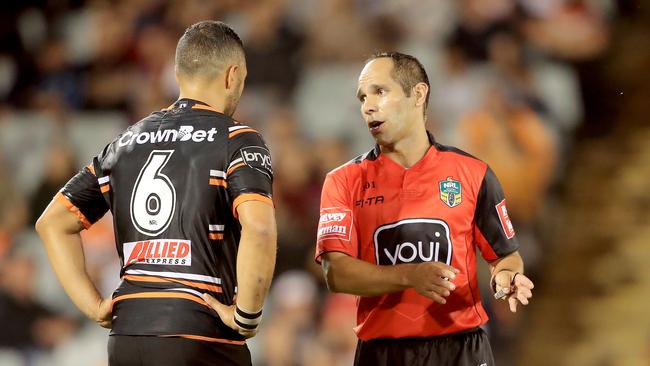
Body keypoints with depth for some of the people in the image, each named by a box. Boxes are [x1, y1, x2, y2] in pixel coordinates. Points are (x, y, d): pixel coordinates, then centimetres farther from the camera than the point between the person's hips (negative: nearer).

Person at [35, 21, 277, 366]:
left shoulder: (128, 141, 16)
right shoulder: (236, 140, -3)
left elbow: (52, 222, 16)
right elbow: (258, 227, -21)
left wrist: (96, 308, 12)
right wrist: (246, 316, -10)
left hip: (126, 337, 6)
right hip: (200, 338, -6)